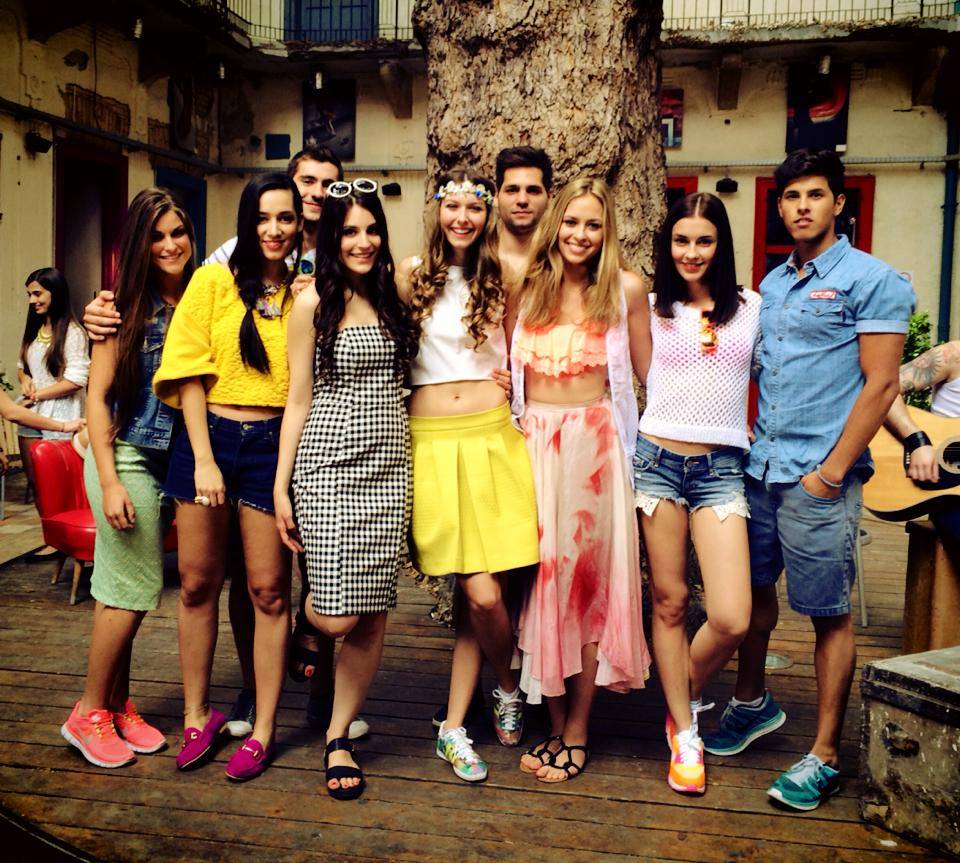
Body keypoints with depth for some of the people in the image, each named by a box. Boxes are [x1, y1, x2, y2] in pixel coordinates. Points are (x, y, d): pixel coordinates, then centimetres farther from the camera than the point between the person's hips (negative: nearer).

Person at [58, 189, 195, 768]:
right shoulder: (126, 305, -7)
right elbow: (97, 397, -8)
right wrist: (109, 481, -13)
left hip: (172, 460, 4)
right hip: (127, 457, -4)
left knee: (133, 589, 12)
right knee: (134, 588, -2)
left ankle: (117, 706, 24)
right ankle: (89, 713, 15)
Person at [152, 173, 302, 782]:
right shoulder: (214, 281, 3)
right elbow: (190, 372, -1)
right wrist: (204, 459, -8)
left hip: (273, 443, 0)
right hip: (208, 435, 0)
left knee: (269, 590, 3)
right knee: (198, 584, 7)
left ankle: (263, 729, 15)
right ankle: (198, 714, 24)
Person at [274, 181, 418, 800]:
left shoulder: (393, 295, 11)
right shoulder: (314, 303, -1)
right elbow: (299, 400, -1)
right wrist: (281, 488, -3)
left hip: (390, 464, 4)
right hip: (329, 463, -4)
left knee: (374, 617, 4)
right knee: (339, 616, -10)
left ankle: (338, 738, 20)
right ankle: (304, 618, 28)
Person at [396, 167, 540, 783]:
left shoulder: (501, 278, 12)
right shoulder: (412, 275, 7)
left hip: (491, 437, 2)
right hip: (431, 440, -1)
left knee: (481, 591, -2)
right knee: (481, 592, -8)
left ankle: (454, 726, 17)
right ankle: (507, 688, 23)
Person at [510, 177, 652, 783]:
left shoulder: (626, 288, 2)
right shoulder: (527, 287, 9)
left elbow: (649, 372, 6)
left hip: (595, 443, -2)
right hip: (534, 442, 2)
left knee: (589, 577, 2)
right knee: (542, 577, 3)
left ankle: (577, 733, 14)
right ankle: (554, 727, 16)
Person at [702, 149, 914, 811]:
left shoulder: (872, 280, -5)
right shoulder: (772, 284, 15)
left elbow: (880, 385, -10)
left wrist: (832, 471, -13)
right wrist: (757, 449, 10)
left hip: (820, 478, -6)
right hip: (760, 467, 6)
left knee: (830, 613, 2)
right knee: (754, 588, 15)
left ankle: (826, 754, 13)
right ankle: (752, 703, 37)